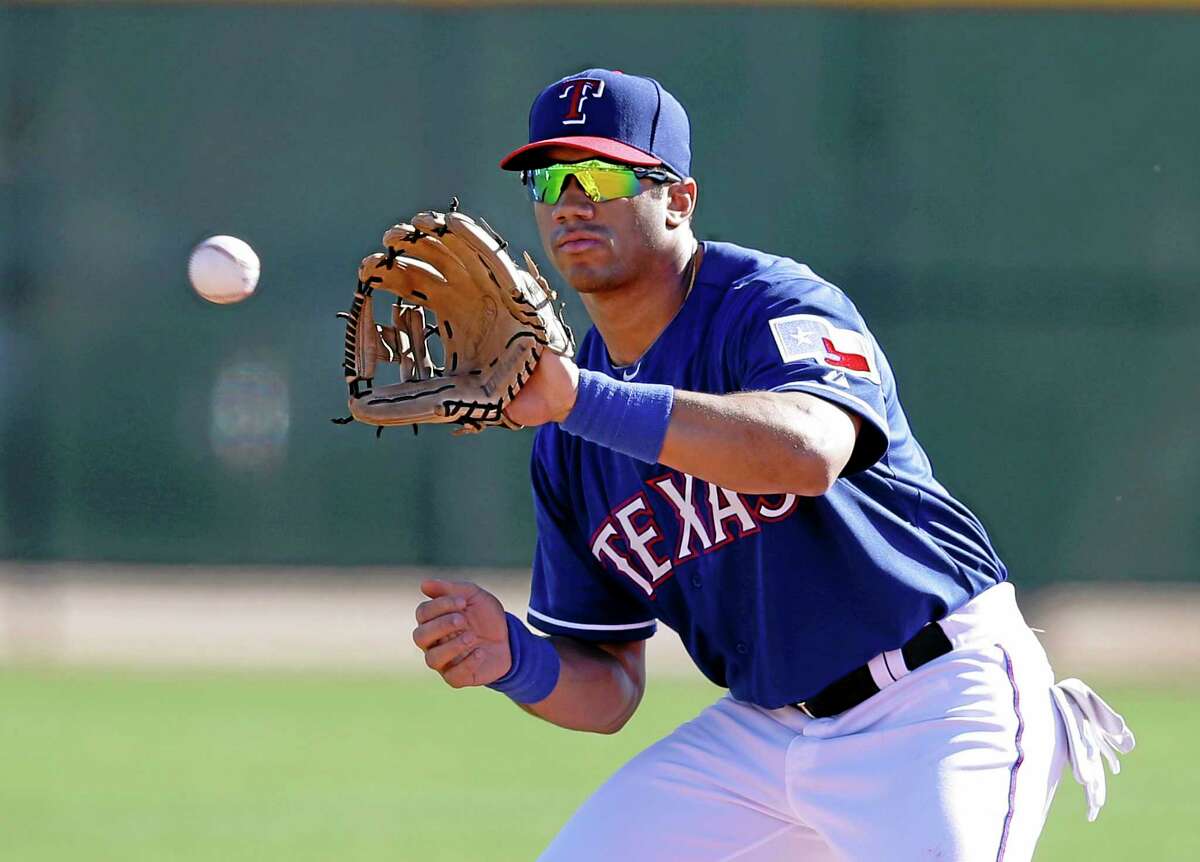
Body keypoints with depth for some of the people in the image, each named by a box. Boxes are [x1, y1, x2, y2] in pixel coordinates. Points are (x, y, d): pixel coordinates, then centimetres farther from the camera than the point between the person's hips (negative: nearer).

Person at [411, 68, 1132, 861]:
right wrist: (515, 660, -14)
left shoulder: (774, 306, -14)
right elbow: (607, 690, 9)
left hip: (938, 712, -7)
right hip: (761, 729, 7)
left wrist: (578, 399, -43)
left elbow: (811, 451, -38)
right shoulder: (567, 442, 6)